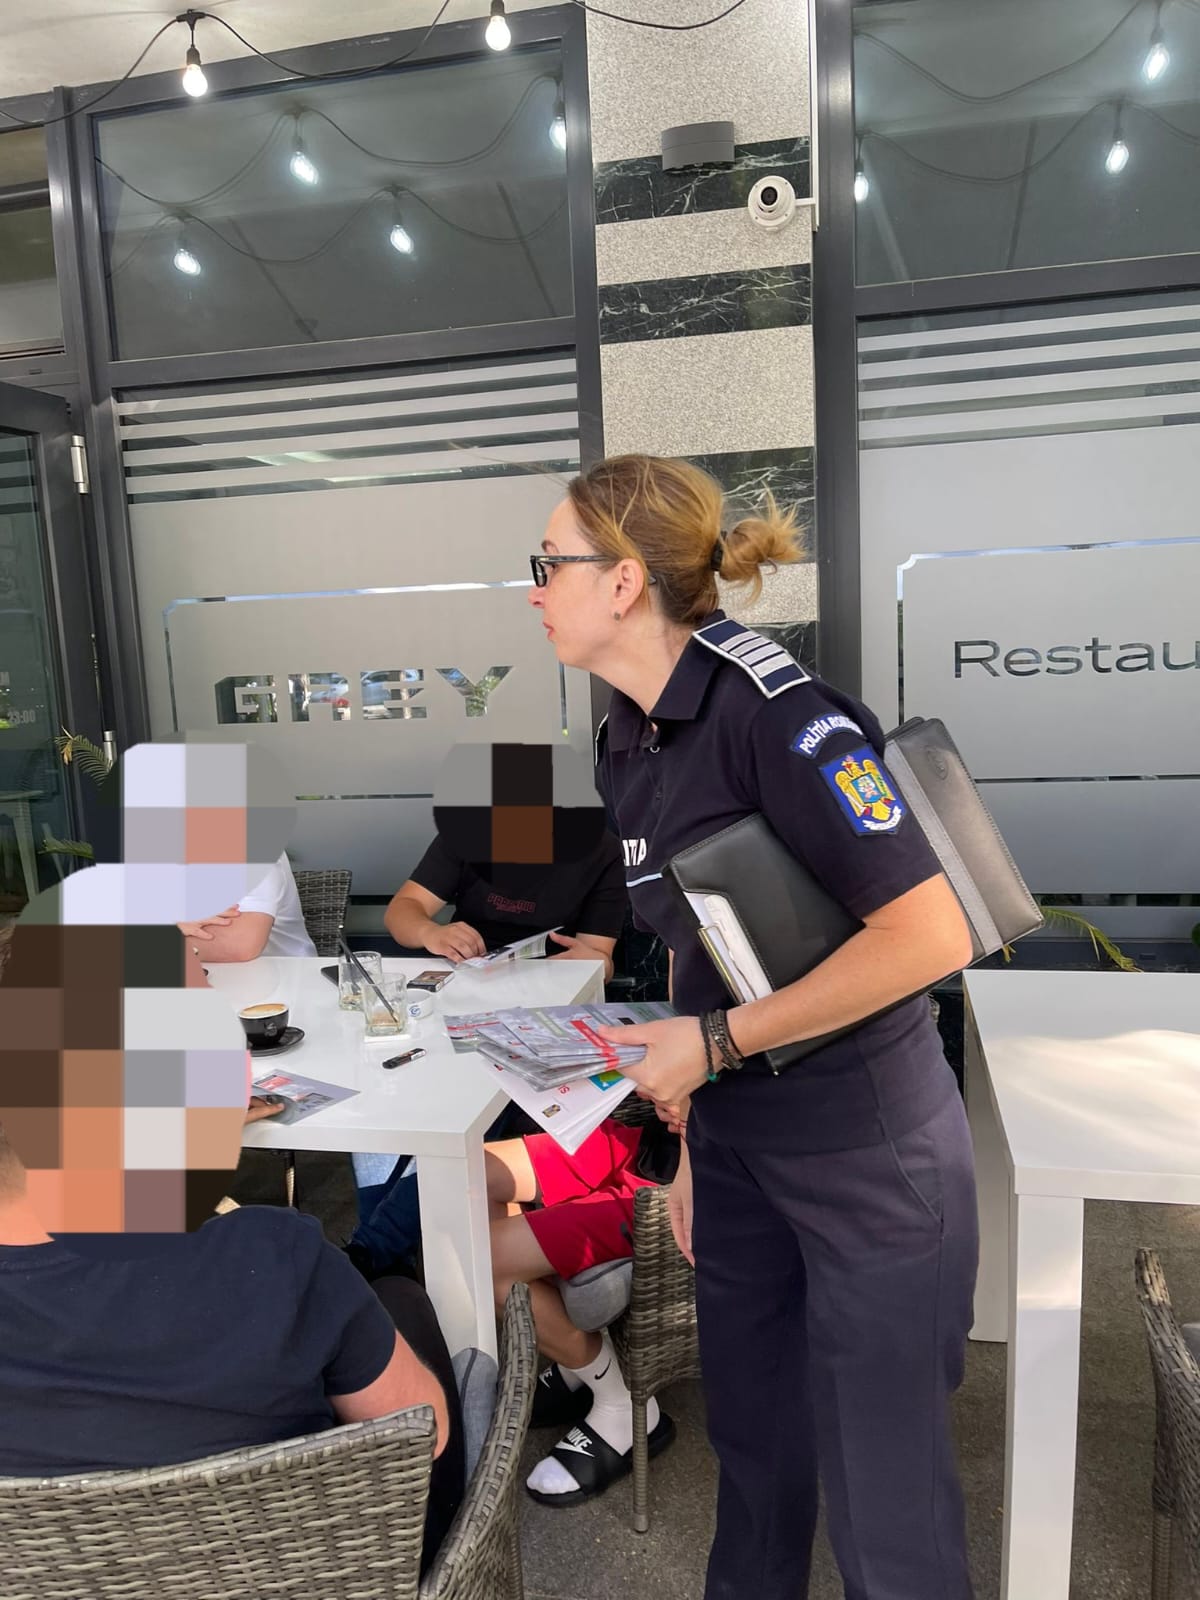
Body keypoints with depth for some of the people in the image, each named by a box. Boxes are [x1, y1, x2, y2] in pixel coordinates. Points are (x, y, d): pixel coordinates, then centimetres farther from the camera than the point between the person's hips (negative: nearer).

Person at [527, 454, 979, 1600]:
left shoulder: (769, 706, -23)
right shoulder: (626, 742, 2)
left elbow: (929, 936, -26)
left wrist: (714, 1042, -20)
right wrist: (686, 1139, 12)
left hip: (865, 1148, -7)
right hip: (735, 1140, 7)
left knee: (878, 1472, 11)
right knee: (749, 1429, 24)